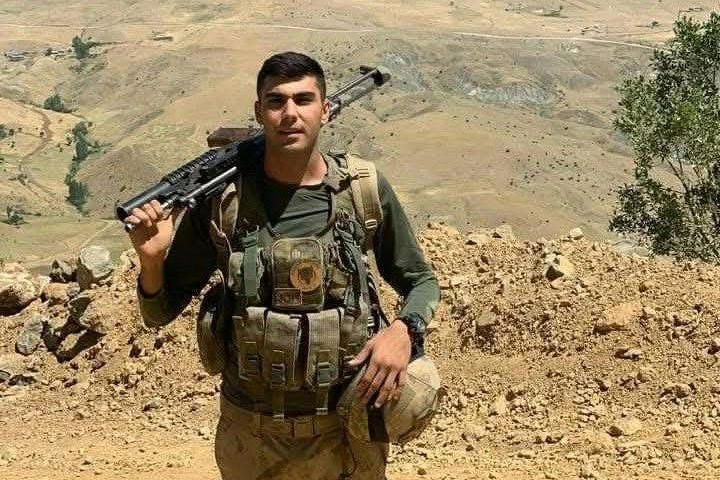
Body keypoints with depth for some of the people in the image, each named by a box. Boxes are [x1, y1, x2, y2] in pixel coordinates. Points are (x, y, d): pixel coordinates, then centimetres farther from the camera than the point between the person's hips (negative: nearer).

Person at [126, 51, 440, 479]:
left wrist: (405, 329, -14)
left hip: (347, 431, 0)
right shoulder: (222, 198, -9)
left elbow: (422, 282, 6)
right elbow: (161, 312, 0)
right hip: (250, 437, 0)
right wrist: (152, 262, -20)